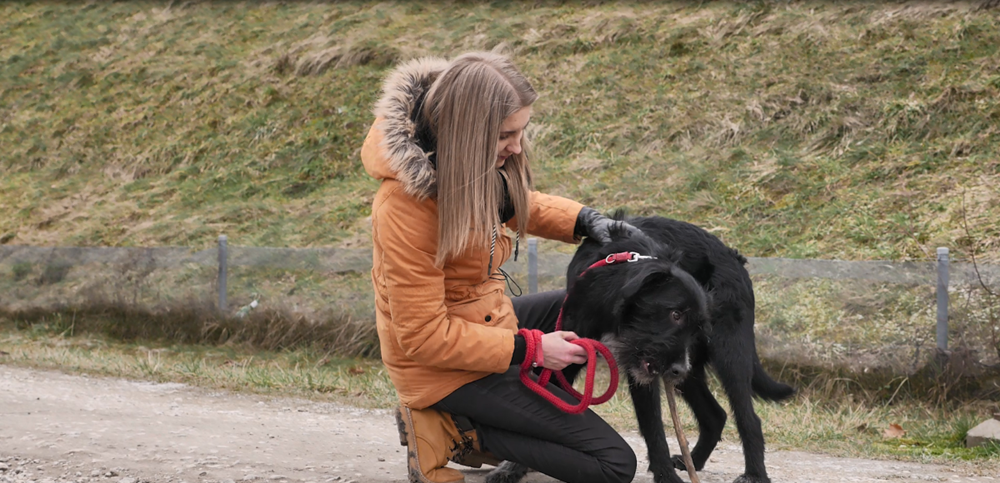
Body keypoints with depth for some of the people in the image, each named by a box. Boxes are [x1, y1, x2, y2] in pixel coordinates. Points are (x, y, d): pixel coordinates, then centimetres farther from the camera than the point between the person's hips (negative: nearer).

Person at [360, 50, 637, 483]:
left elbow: (520, 204, 15)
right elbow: (423, 335, -27)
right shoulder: (404, 206, -31)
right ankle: (454, 432, -3)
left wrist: (585, 221, -4)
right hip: (442, 367, -9)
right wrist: (529, 349, -23)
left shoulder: (474, 162, -8)